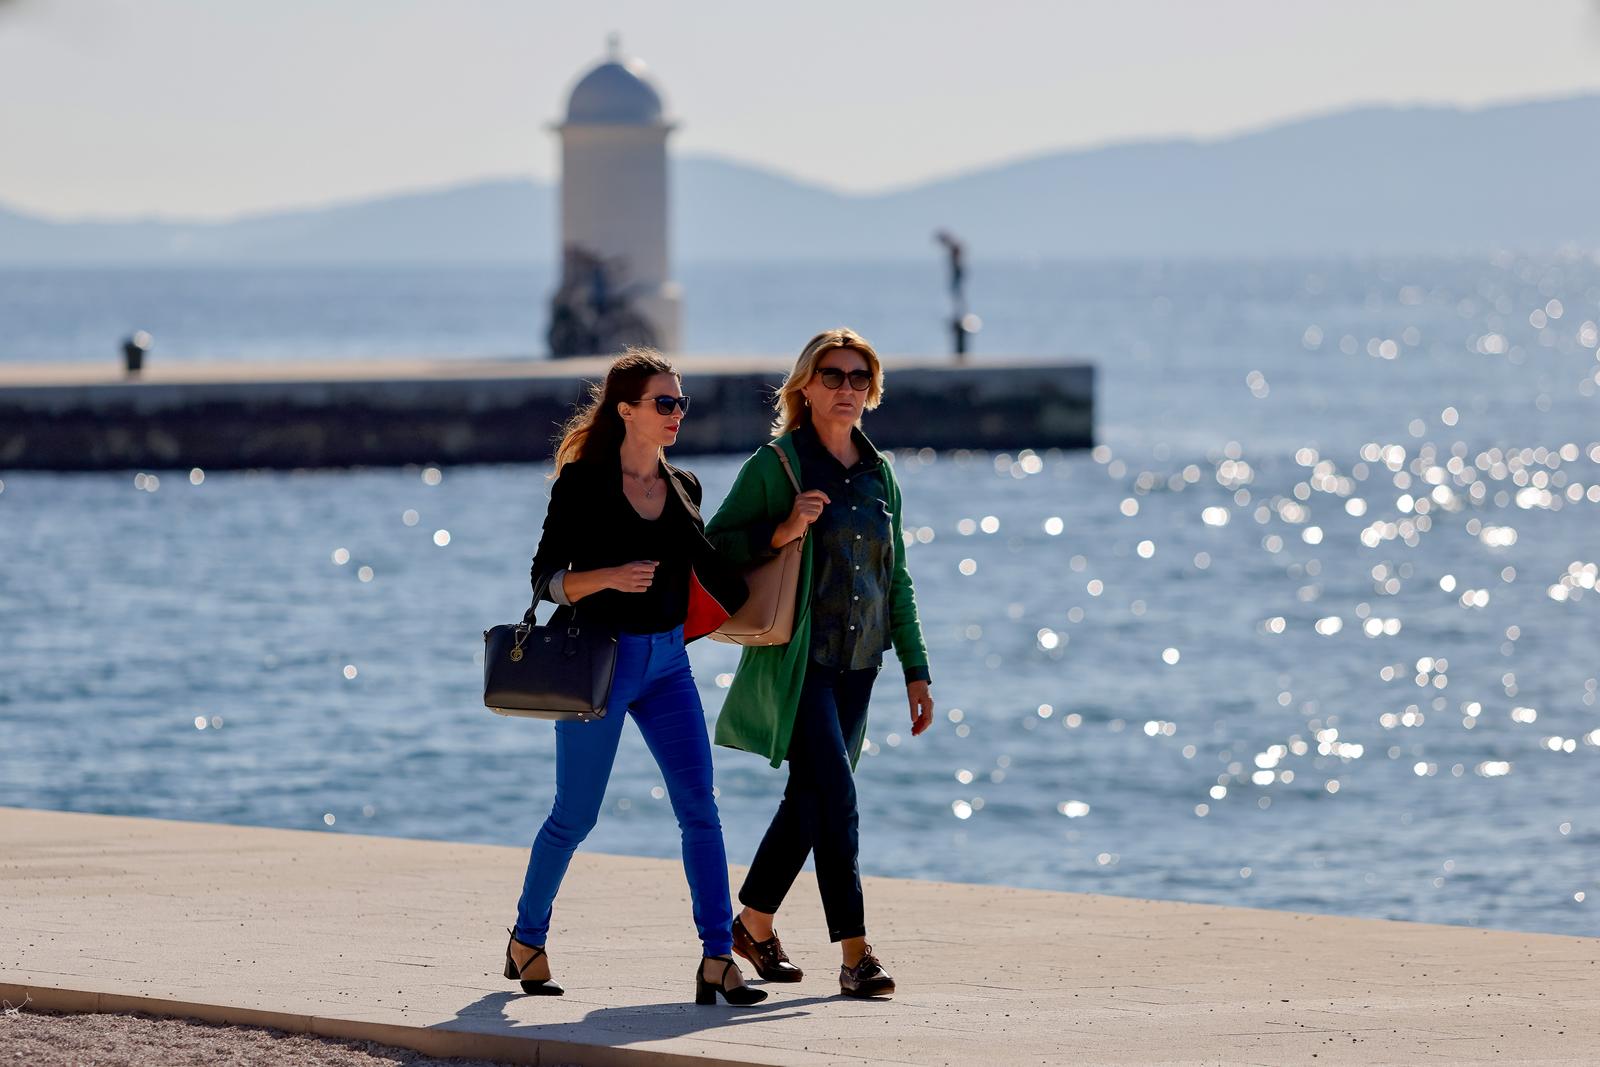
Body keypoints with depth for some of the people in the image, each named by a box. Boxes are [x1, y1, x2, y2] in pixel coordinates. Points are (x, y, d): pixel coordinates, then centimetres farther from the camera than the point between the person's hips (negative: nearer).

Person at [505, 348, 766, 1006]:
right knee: (575, 817, 4)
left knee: (700, 807, -8)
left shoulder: (683, 489, 9)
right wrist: (608, 577, -25)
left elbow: (713, 575, 18)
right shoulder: (583, 482, -7)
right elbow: (546, 577, -10)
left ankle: (717, 959, -10)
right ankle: (527, 939, 25)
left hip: (667, 662, 5)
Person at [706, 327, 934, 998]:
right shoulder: (775, 465, -5)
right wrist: (780, 532, -22)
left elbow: (896, 582, 17)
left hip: (857, 665, 6)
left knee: (810, 800, 12)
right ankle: (855, 954, -16)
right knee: (836, 799, -15)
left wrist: (916, 671, 14)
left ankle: (754, 924, 29)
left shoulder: (878, 473, 12)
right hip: (796, 660, -6)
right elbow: (713, 547, -6)